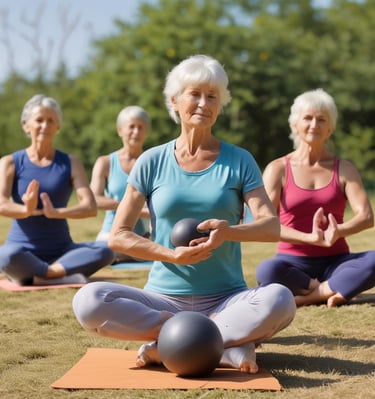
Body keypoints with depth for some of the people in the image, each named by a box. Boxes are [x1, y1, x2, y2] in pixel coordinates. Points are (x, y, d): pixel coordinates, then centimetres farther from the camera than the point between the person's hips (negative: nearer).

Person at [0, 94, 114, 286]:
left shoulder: (70, 163, 6)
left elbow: (90, 207, -8)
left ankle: (37, 275, -22)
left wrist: (55, 212, -28)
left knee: (105, 252, -25)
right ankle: (63, 273, -18)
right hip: (23, 249, -3)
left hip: (61, 250, 3)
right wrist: (27, 209, -38)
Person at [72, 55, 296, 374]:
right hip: (164, 297, 1)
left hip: (225, 298, -1)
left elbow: (272, 226, -5)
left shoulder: (239, 161, 5)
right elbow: (118, 236, 2)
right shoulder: (153, 162, 5)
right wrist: (172, 254, -14)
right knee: (88, 302, -27)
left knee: (279, 300, -32)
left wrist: (229, 231, -27)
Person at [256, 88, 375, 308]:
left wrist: (338, 231, -27)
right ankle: (334, 290, -19)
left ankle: (310, 295, -25)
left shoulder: (344, 169, 8)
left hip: (335, 262, 2)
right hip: (294, 262, -1)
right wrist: (309, 238, -25)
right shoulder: (278, 169, 2)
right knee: (267, 270, -36)